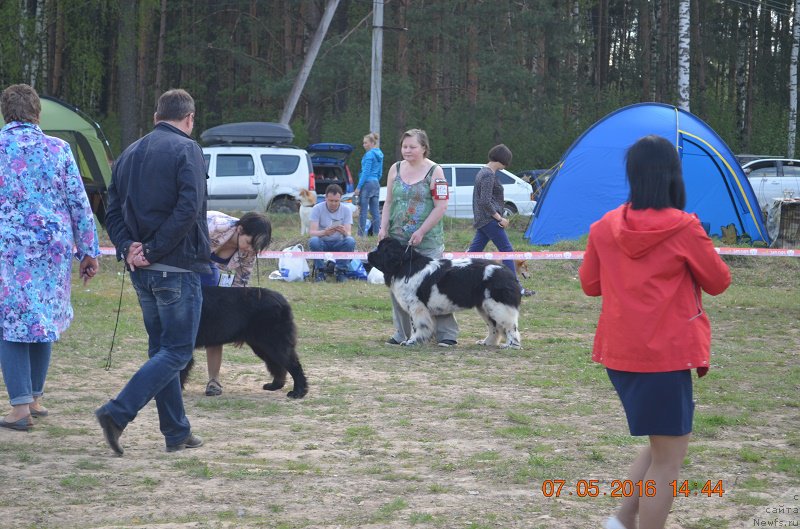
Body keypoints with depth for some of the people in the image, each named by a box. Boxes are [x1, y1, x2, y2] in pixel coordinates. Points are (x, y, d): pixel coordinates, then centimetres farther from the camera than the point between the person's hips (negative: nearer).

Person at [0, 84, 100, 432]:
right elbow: (79, 204, 3)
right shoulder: (58, 150, 3)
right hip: (54, 246, 3)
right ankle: (35, 398, 23)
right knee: (44, 319, 15)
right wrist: (88, 251, 9)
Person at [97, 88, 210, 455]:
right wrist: (154, 250, -15)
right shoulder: (185, 149, -8)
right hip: (177, 267, -8)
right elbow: (188, 208, -19)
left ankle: (177, 432, 16)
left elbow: (113, 212, 9)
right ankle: (117, 412, -16)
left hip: (142, 271, 8)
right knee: (177, 350, -3)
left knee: (160, 348, 14)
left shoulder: (129, 154, 14)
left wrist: (128, 247, -3)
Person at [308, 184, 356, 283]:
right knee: (313, 241, -34)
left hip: (339, 244, 1)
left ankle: (341, 271, -16)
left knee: (350, 241, -31)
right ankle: (319, 271, -16)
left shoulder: (346, 210, -4)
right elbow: (311, 232, -18)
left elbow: (348, 233, -14)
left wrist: (345, 232, -40)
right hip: (322, 243, -1)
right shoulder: (317, 209, -9)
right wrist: (324, 232, -41)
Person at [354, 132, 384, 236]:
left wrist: (358, 187, -15)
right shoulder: (380, 154, 14)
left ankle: (361, 234, -4)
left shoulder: (369, 154, -12)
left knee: (363, 211, -5)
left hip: (367, 183, -9)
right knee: (375, 211, 8)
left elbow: (366, 172, -16)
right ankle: (377, 233, 8)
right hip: (376, 183, 9)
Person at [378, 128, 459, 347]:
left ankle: (447, 333, -1)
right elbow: (389, 202, 15)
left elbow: (441, 207, -9)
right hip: (397, 239, 5)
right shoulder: (395, 169, 10)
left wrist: (421, 232, -14)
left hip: (428, 241, -5)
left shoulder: (434, 172, -4)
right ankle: (402, 333, 14)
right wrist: (383, 228, 1)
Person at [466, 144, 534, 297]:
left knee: (475, 250, 10)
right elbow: (485, 202, -22)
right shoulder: (489, 175, -17)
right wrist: (500, 218, -16)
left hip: (481, 219, 10)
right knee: (506, 249, -6)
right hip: (489, 219, -10)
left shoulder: (483, 172, 14)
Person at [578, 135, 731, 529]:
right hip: (665, 355, -6)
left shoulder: (606, 227, 1)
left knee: (661, 446, 22)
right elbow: (719, 282, 1)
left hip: (618, 353, 6)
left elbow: (590, 284, 13)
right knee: (668, 457, 3)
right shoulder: (684, 229, -12)